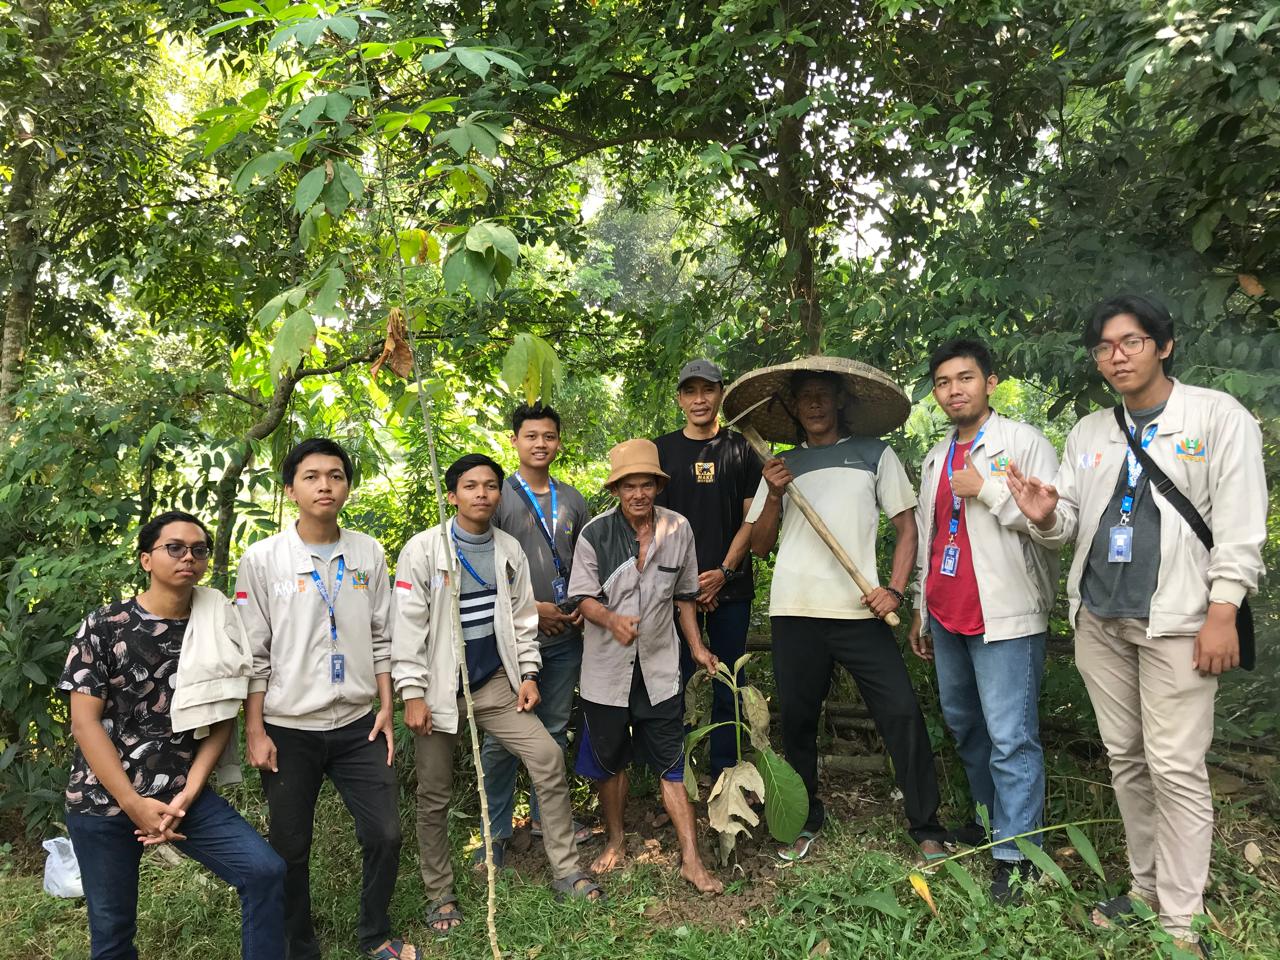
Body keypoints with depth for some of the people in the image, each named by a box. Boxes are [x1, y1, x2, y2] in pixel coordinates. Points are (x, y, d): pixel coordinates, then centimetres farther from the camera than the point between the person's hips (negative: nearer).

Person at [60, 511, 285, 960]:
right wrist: (134, 805, -13)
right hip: (103, 800, -1)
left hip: (183, 794, 2)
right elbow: (84, 722, -9)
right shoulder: (103, 626, -6)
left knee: (265, 872, -14)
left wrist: (186, 796, -10)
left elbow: (221, 720, 1)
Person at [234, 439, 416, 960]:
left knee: (385, 834, 5)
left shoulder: (368, 553, 2)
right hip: (289, 728, -2)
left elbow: (380, 639, 7)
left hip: (358, 724, 2)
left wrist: (386, 710, 4)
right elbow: (253, 653, -4)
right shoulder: (262, 559, -6)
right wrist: (255, 731, -6)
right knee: (290, 848, 10)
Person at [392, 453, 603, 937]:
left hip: (495, 683, 4)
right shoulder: (422, 550, -10)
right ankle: (440, 896, 25)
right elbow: (408, 626, -11)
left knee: (548, 757, -5)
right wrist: (412, 693, -13)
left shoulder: (510, 550, 3)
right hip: (439, 688, -3)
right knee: (434, 797, 6)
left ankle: (566, 872, 9)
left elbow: (522, 618, 10)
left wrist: (528, 673, 4)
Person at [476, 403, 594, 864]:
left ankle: (546, 813, 32)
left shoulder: (572, 500, 10)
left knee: (555, 730, 16)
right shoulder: (498, 497, -6)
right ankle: (496, 831, 15)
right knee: (502, 737, 1)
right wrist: (531, 608, -14)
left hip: (564, 637, 5)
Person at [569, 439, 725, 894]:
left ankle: (691, 859, 12)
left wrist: (696, 646, 10)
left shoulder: (678, 528, -3)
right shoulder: (595, 534, -10)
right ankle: (615, 842, 36)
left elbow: (684, 594, 9)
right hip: (606, 668, 0)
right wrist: (611, 620, -29)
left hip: (659, 666, 1)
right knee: (610, 762, 15)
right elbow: (583, 596, -9)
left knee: (672, 765, 2)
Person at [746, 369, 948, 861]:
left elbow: (907, 526, 7)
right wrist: (773, 495, -6)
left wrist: (894, 590, -7)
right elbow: (760, 545, 11)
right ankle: (805, 822, 26)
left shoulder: (874, 454, 8)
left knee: (902, 712, -7)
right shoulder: (782, 466, 13)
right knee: (797, 720, 9)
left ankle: (926, 829, 8)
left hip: (859, 610, -2)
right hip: (794, 612, 2)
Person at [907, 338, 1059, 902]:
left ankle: (1017, 855, 4)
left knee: (1010, 737, -7)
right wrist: (921, 610, 22)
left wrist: (987, 488, -15)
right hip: (947, 617, 7)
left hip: (1004, 616, -7)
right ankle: (989, 818, 35)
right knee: (963, 724, 17)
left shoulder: (1024, 443, -4)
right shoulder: (935, 459, 16)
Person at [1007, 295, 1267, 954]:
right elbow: (1071, 527, 13)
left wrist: (1223, 613, -14)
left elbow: (1239, 524, -8)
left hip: (1177, 620, -5)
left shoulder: (1218, 416, -2)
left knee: (1176, 768, -3)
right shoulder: (1088, 433, 12)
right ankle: (1145, 887, 29)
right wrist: (1045, 517, -10)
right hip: (1100, 618, 5)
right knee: (1125, 759, 13)